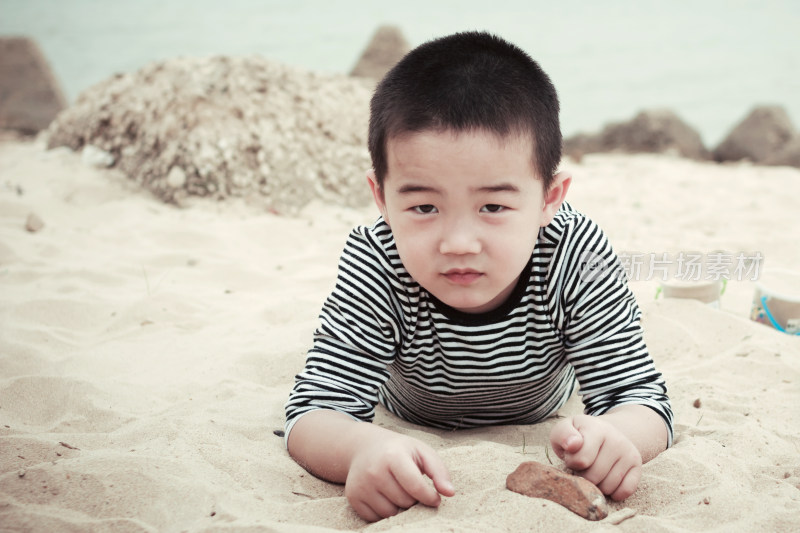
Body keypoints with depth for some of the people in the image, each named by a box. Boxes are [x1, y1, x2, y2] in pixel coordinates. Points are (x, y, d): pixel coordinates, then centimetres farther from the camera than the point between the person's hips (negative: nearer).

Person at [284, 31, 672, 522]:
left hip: (538, 421, 1)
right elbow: (316, 410, -44)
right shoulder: (376, 269, -44)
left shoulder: (577, 259, -42)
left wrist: (614, 437, -66)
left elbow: (639, 395, -40)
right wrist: (364, 448, -70)